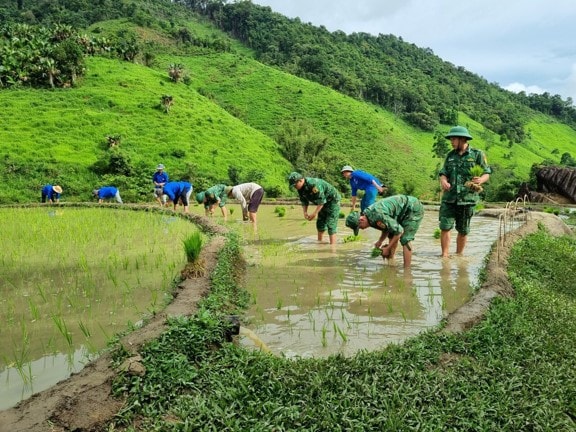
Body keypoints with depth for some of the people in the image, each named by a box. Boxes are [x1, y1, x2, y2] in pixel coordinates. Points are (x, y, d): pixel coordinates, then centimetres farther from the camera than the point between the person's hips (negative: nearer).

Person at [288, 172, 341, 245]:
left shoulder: (313, 184, -34)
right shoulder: (300, 188, -6)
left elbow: (321, 200, -30)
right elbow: (304, 201, 6)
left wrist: (315, 213, -26)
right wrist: (305, 212, -10)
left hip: (333, 200, -9)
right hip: (323, 203, 9)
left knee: (331, 224, -14)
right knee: (320, 223, 11)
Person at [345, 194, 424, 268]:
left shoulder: (378, 216, -32)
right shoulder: (368, 213, -2)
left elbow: (399, 230, -27)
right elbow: (387, 226, 12)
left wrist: (387, 248, -18)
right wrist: (379, 242, 0)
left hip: (414, 209, -10)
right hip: (406, 210, 10)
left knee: (405, 239, -15)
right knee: (392, 235, 11)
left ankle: (406, 269, -9)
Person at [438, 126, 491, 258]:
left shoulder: (477, 154, 1)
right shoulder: (450, 155, 12)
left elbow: (487, 173, 2)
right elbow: (443, 173, 10)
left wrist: (480, 180, -21)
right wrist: (443, 181, -13)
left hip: (467, 199, -2)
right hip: (449, 198, 2)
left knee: (463, 231, 8)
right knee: (445, 227, -8)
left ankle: (459, 255, 21)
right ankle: (445, 255, -1)